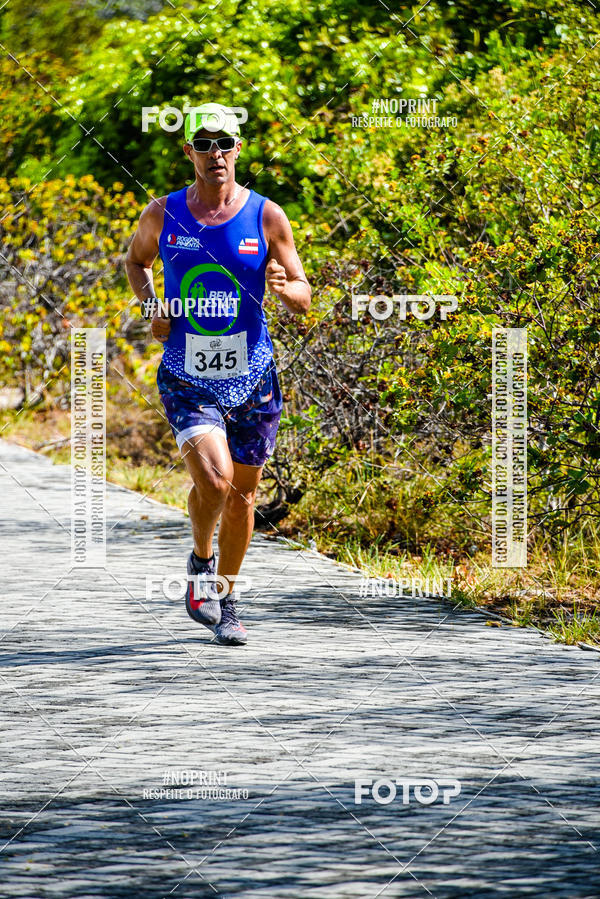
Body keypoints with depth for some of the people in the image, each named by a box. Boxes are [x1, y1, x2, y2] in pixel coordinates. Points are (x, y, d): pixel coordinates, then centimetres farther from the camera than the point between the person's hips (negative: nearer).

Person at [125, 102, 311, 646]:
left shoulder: (267, 217, -3)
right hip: (186, 379, -1)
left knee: (242, 493, 11)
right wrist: (151, 306, 1)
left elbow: (303, 300, 1)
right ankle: (201, 561, 9)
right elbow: (137, 260, 20)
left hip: (251, 378, 1)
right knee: (214, 479, -21)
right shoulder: (163, 214, -1)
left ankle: (225, 600, 31)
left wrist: (285, 289, -23)